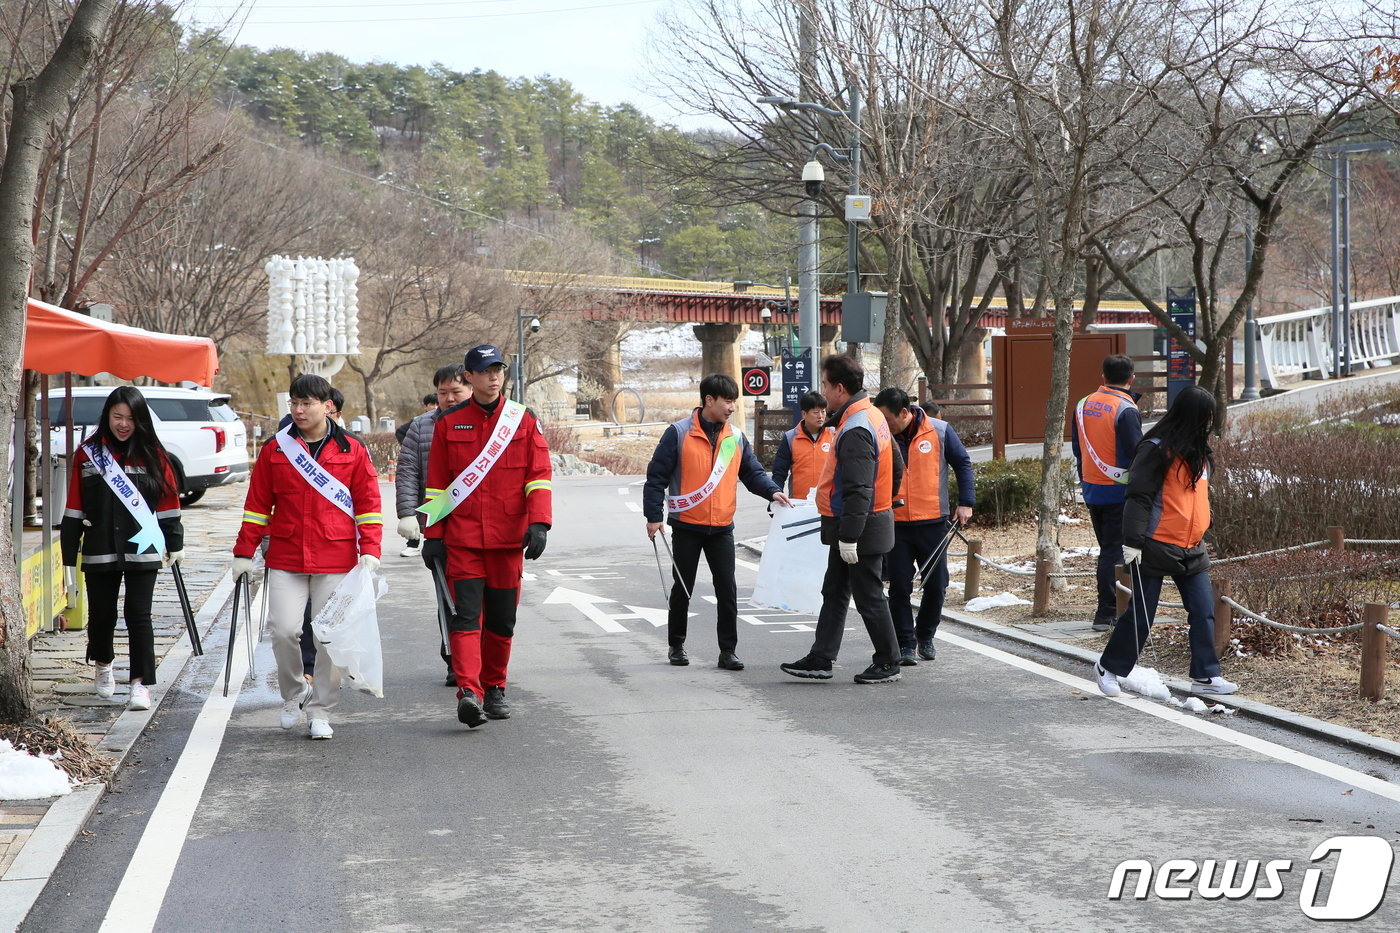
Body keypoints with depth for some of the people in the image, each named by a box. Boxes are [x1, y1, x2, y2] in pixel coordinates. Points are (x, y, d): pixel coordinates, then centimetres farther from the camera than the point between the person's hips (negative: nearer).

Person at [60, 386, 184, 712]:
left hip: (142, 550, -1)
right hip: (100, 552, 1)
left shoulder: (153, 455, 1)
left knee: (138, 614, -6)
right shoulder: (87, 453, 2)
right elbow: (74, 509, 4)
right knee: (101, 614, 11)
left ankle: (141, 683, -1)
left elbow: (168, 502, 7)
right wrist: (69, 556, 4)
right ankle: (102, 666, 38)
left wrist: (175, 544, 7)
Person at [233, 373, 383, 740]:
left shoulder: (352, 450, 4)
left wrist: (370, 551, -4)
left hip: (336, 561, -1)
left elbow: (368, 504, 5)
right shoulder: (275, 449, 7)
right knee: (283, 630, -8)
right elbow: (257, 504, 11)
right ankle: (294, 693, 19)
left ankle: (320, 712, 13)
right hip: (285, 559, 1)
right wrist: (244, 552, 8)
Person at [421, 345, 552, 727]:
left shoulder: (524, 420, 5)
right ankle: (469, 692, -20)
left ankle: (494, 688, 24)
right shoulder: (448, 423, 5)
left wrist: (538, 523, -12)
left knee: (502, 619, 9)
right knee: (466, 615, -12)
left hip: (509, 537, 1)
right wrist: (432, 535, 3)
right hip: (462, 538, -1)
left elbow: (539, 474, 0)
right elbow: (436, 483, 7)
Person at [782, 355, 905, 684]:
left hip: (861, 529, -10)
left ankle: (888, 664, 11)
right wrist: (886, 503, 26)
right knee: (833, 593, 14)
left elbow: (857, 490, -26)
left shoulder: (855, 431, -23)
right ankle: (820, 660, 19)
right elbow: (897, 467, 18)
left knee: (869, 598, 1)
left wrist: (849, 536, -25)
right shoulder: (874, 417, 10)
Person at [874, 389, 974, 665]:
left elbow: (962, 464, 6)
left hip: (933, 522, 0)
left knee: (936, 585, 8)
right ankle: (905, 644, 7)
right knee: (899, 587, -2)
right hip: (894, 525, 0)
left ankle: (925, 636, 28)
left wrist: (966, 503, 1)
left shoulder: (939, 431, -4)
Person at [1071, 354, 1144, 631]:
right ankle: (1107, 614, -2)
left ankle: (1109, 608, 23)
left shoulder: (1083, 405, 6)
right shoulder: (1126, 410, -16)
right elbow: (1136, 455, -17)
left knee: (1106, 549, 17)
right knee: (1115, 552, -2)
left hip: (1091, 491, 7)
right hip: (1119, 492, -7)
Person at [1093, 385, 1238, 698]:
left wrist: (1201, 536, 25)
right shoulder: (1157, 449, -14)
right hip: (1156, 548, -7)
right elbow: (1138, 496, -17)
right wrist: (1133, 541, -21)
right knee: (1141, 614, 1)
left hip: (1191, 551, 8)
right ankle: (1108, 668, 18)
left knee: (1204, 612, 1)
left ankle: (1205, 676, 8)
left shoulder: (1198, 451, 13)